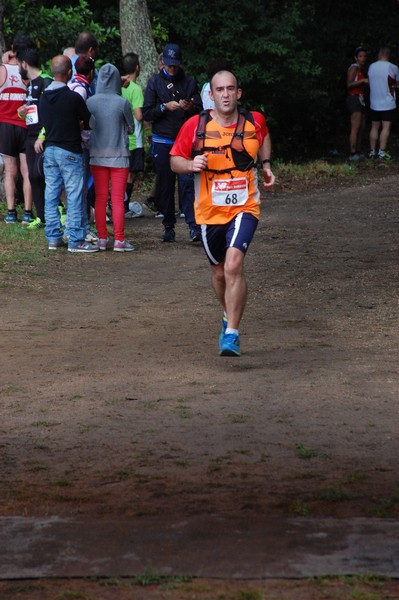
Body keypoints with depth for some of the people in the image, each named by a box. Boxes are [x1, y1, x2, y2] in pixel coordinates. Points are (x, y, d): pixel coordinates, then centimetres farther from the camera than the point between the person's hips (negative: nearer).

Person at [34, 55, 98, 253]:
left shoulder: (43, 97, 4)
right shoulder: (73, 97, -15)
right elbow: (88, 122, -3)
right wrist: (78, 124, 18)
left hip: (49, 149, 7)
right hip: (69, 152, -7)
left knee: (51, 195, 10)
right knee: (75, 197, -3)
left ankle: (53, 238, 14)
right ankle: (76, 241, -3)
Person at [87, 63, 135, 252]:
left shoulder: (91, 102, -5)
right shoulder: (122, 103, -11)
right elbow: (131, 128, 0)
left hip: (97, 156, 2)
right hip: (118, 155, -2)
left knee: (100, 198, 9)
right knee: (118, 199, 2)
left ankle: (102, 239, 11)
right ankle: (119, 240, 2)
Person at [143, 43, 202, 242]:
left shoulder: (189, 82, 8)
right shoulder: (155, 82, 6)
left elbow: (200, 110, 7)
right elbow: (147, 113, 1)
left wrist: (189, 107, -15)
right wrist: (165, 107, -15)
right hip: (162, 141, 1)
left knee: (188, 182, -13)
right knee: (165, 186, 3)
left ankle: (193, 225, -16)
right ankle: (168, 227, 12)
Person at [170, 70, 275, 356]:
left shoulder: (254, 121, -3)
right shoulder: (195, 126, -7)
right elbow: (175, 160, 2)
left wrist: (266, 166, 12)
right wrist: (191, 164, -19)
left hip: (244, 208, -2)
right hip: (209, 212, 2)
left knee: (234, 265, -23)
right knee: (220, 271, 16)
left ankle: (231, 334, -18)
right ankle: (230, 316, 46)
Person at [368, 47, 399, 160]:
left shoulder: (371, 67, 4)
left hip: (374, 104, 4)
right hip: (388, 104, -4)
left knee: (374, 128, 10)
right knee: (386, 128, -4)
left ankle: (372, 151, 11)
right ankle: (382, 151, -11)